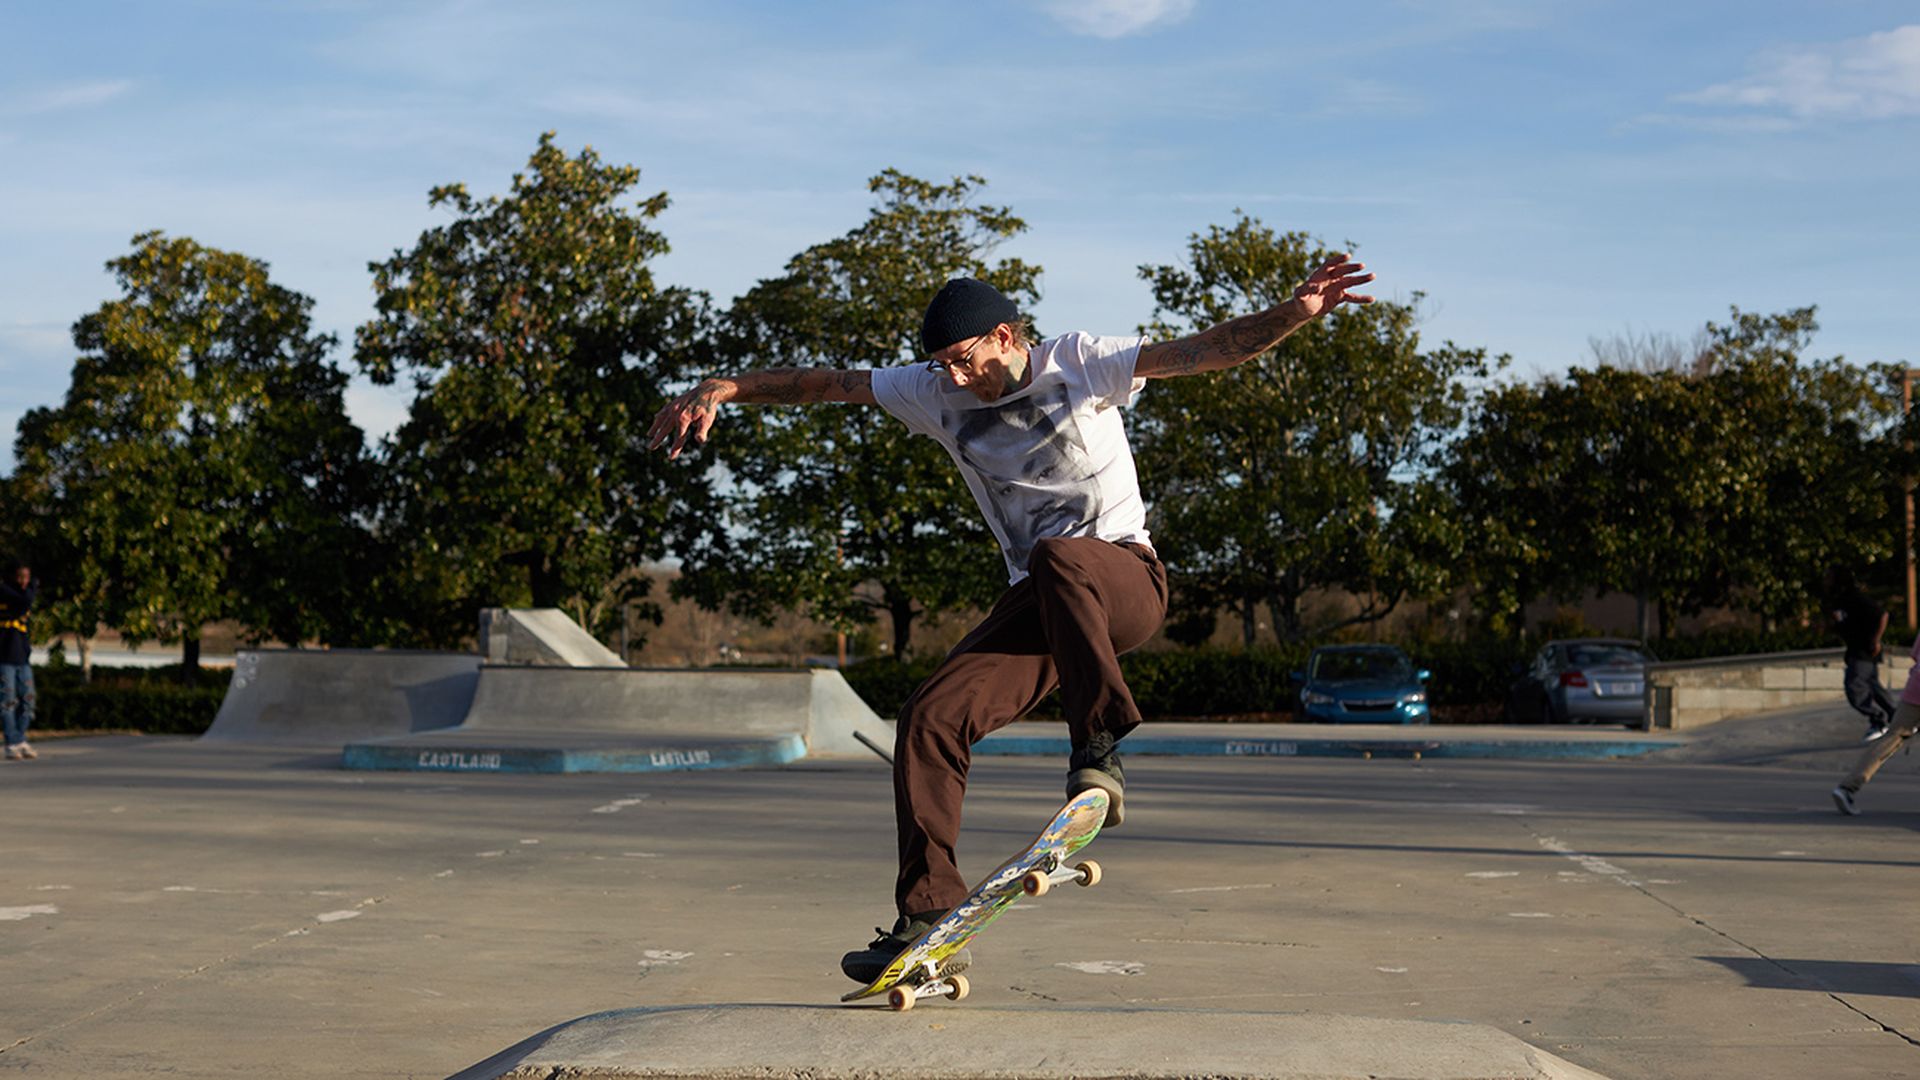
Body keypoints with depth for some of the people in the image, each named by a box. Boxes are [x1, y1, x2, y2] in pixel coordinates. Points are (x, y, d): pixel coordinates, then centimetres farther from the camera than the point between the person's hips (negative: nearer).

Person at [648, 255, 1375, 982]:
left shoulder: (1080, 363, -2)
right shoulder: (937, 393, 9)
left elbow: (1204, 352, -10)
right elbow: (826, 383, 11)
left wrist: (1296, 313, -25)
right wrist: (723, 389, 2)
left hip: (1125, 579, -4)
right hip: (1037, 602, 4)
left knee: (1056, 559, -40)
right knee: (931, 717, -15)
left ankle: (1098, 750, -30)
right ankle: (929, 923, -10)